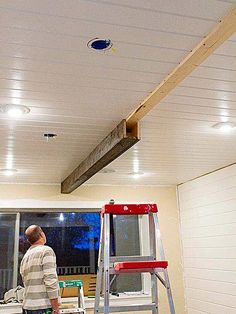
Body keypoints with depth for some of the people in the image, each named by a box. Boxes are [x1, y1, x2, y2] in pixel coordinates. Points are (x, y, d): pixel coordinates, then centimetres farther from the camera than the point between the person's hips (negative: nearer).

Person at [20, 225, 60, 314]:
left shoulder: (25, 257, 14)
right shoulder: (46, 251, -8)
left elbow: (26, 283, 15)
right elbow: (51, 281, -16)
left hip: (27, 307, 7)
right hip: (43, 307, -7)